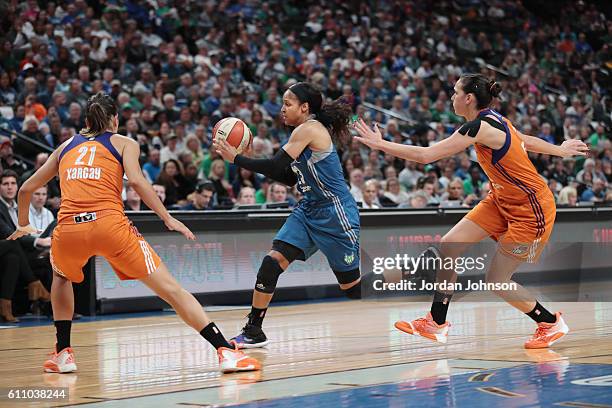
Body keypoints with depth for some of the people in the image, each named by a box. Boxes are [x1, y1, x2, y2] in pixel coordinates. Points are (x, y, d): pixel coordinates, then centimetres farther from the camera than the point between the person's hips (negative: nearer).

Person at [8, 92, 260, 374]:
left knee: (61, 276, 36)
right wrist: (167, 218, 0)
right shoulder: (124, 143, 18)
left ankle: (63, 353, 27)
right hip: (110, 224, -3)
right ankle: (225, 351, -10)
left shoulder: (66, 147, 27)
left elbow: (27, 188, 32)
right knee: (171, 289, 0)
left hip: (68, 229, 3)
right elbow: (136, 180, -2)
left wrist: (23, 224, 47)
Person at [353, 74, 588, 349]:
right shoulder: (492, 120, 2)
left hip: (531, 211, -9)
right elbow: (526, 140, 19)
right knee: (448, 246, -1)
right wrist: (559, 150, 37)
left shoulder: (481, 127, -25)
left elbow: (426, 155, -27)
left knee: (496, 282, -3)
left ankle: (551, 323, 19)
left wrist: (379, 144, -20)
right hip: (502, 201, 9)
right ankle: (436, 324, 8)